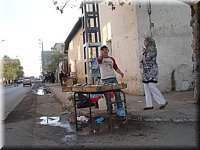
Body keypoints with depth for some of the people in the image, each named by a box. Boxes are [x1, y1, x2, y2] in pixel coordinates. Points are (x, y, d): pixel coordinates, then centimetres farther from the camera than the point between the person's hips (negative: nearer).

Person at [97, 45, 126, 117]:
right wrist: (102, 54, -47)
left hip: (113, 78, 4)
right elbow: (99, 58, -23)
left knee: (117, 93, -4)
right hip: (105, 79, -4)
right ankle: (110, 110, 9)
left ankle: (120, 109, 0)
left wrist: (120, 73, 0)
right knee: (107, 96, -1)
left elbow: (116, 67, 21)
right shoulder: (100, 59, 2)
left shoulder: (112, 59, 18)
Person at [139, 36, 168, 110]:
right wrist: (141, 62, 1)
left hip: (151, 70, -9)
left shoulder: (152, 49, -9)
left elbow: (147, 58, -20)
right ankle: (149, 105, 11)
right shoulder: (147, 49, 18)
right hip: (146, 71, 9)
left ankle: (163, 101, -1)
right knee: (146, 87, 6)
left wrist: (144, 52, -3)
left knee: (152, 87, -13)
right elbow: (144, 59, 22)